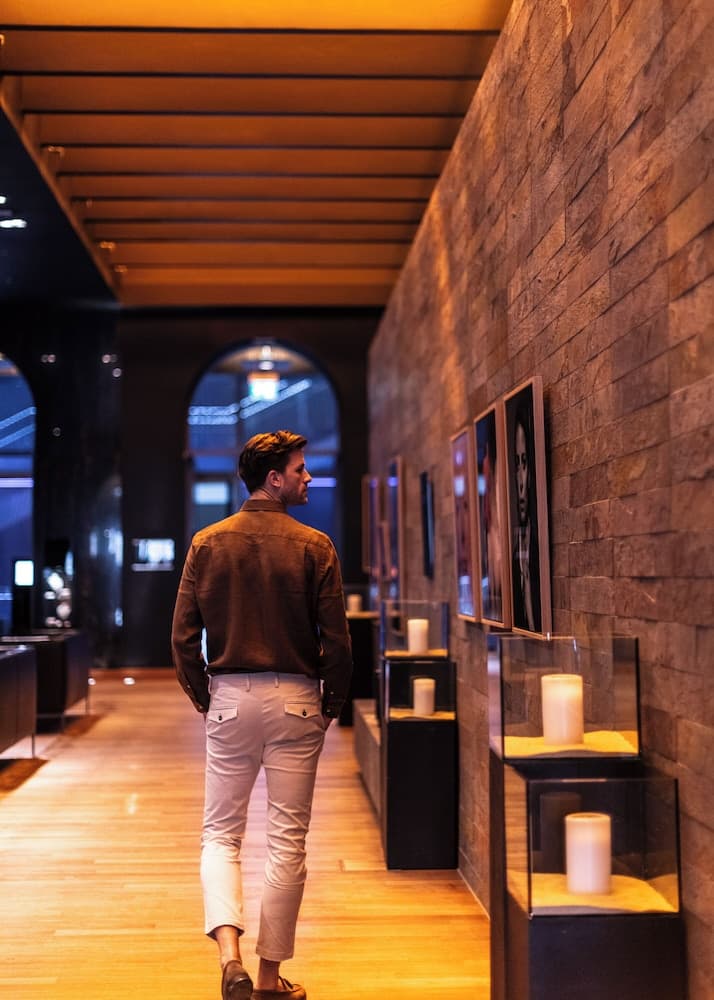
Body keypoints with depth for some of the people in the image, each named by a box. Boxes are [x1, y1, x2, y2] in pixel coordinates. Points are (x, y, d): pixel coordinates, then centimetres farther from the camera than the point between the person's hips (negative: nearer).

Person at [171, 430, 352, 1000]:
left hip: (230, 697, 2)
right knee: (288, 840, 8)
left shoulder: (208, 543, 1)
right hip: (295, 699, -2)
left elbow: (183, 637, -1)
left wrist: (205, 699, 11)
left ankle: (230, 954, -7)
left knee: (221, 833, 12)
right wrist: (331, 705, 7)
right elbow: (336, 639, -7)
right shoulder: (313, 546, -6)